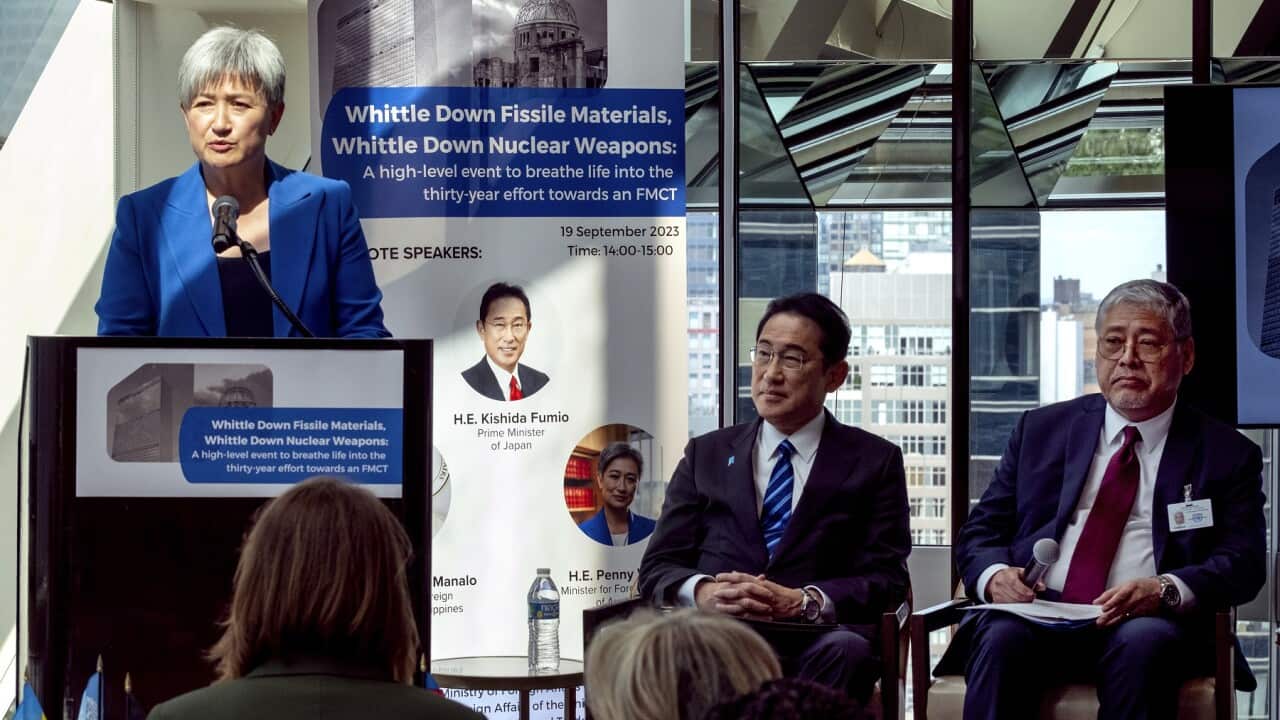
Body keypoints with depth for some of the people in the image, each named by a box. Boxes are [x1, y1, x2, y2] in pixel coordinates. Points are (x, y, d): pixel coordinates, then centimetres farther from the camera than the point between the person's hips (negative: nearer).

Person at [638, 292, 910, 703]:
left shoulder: (874, 461, 14)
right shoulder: (706, 455, 21)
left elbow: (887, 580, 3)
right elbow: (657, 568, 13)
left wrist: (802, 602, -16)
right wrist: (702, 592, -12)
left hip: (814, 645, -1)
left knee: (846, 650, -37)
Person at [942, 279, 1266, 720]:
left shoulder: (1229, 455, 13)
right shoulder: (1041, 430, 20)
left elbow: (1244, 563, 2)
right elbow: (981, 533, 18)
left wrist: (1165, 590, -19)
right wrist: (995, 575, -8)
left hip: (1149, 624, -1)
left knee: (1143, 640, -37)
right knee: (1002, 634, -33)